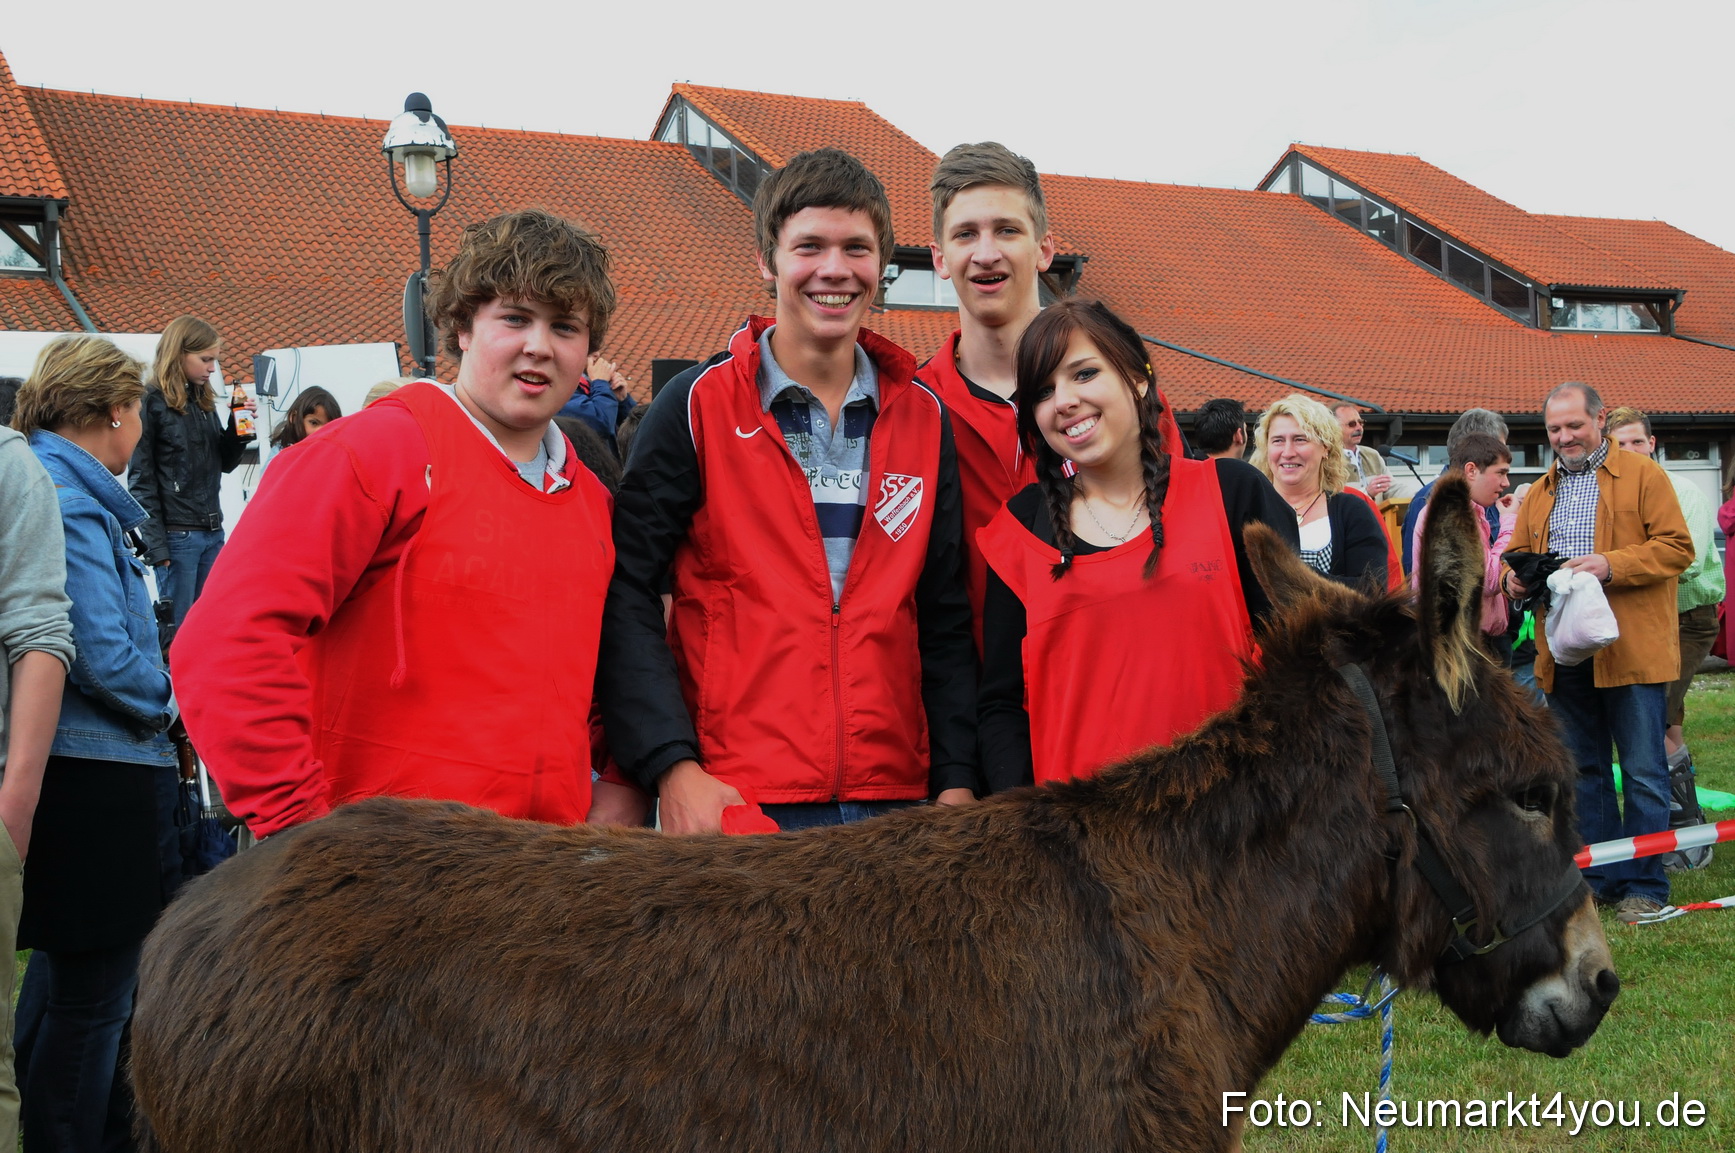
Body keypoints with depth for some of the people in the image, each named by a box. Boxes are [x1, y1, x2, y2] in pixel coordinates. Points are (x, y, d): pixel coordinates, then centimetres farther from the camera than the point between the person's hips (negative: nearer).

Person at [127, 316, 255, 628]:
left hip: (212, 532, 7)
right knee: (177, 629, -2)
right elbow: (141, 478, -9)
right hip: (176, 535, -7)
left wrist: (238, 426, 1)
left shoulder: (202, 400, 14)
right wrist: (155, 544, -14)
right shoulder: (152, 403, -7)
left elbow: (225, 463, 19)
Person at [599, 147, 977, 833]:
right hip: (738, 801, -3)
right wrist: (671, 765, -14)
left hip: (894, 796, 3)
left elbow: (945, 618, 13)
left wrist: (957, 779, 3)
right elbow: (628, 597, -3)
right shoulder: (698, 406, 0)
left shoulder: (922, 418, 11)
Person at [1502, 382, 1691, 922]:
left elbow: (1677, 547, -7)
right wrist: (1515, 577, -4)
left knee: (1643, 771, -3)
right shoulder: (1540, 492, 18)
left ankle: (1644, 885, 4)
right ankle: (1598, 878, 20)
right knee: (1583, 770, 11)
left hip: (1632, 650, -6)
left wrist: (1611, 566, -20)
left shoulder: (1643, 475, 0)